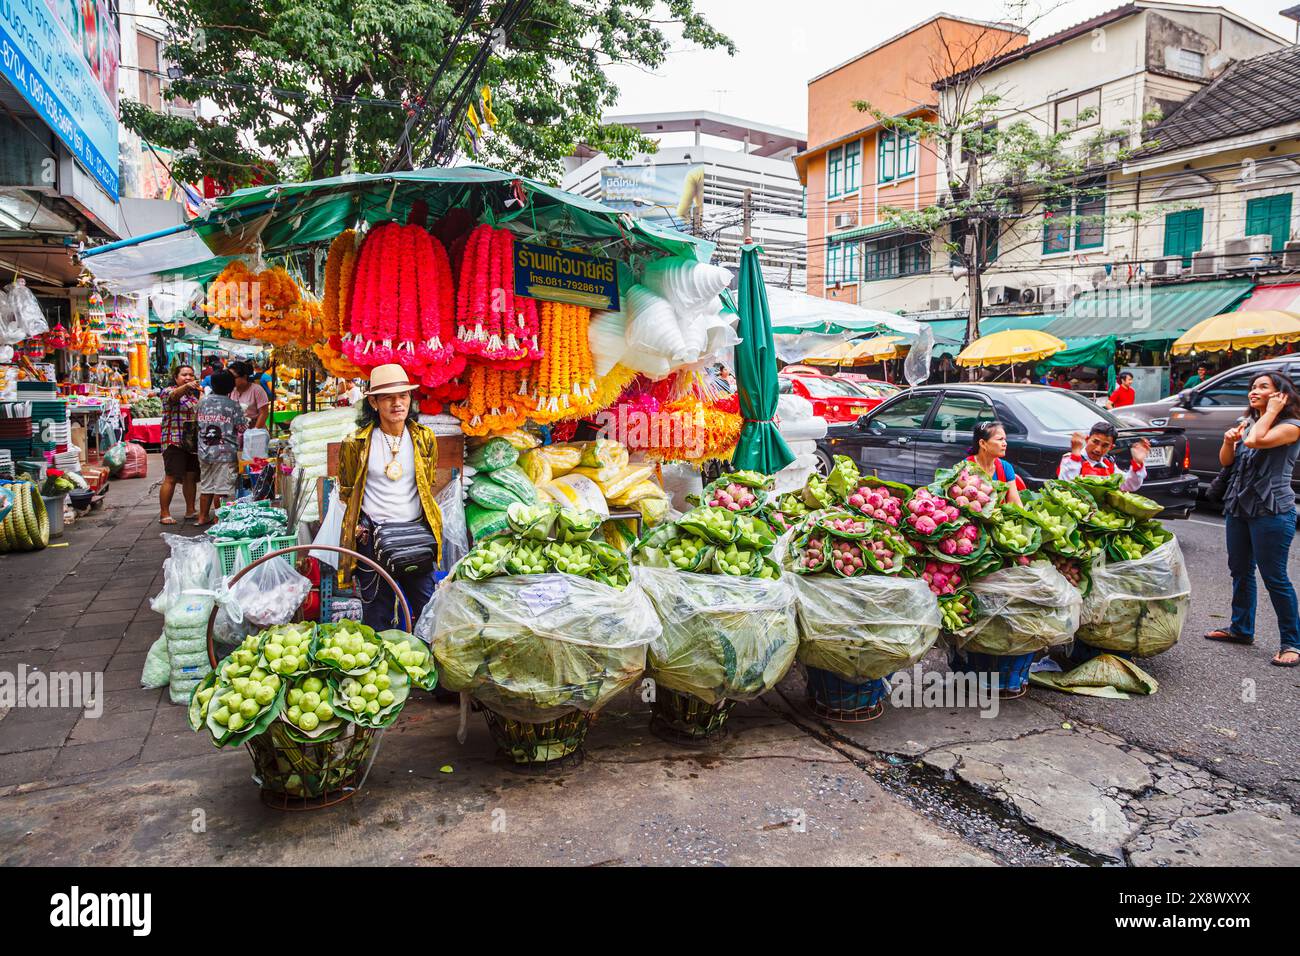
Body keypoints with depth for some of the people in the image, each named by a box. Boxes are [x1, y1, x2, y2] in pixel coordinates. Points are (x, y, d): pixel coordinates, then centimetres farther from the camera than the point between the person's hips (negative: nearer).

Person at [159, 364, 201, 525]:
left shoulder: (195, 394, 18)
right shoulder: (169, 391, -3)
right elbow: (174, 395, -28)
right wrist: (186, 386, -48)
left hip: (193, 443, 7)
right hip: (175, 441, -7)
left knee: (191, 477, 11)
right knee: (171, 478, -8)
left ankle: (190, 511, 20)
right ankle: (164, 514, -4)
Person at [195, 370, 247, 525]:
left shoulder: (202, 401, 5)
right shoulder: (233, 405, -10)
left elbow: (196, 419, 20)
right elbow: (243, 429, -9)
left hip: (204, 452, 5)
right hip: (225, 453, -5)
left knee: (206, 486, 16)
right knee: (222, 488, 0)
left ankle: (203, 517, 24)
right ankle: (218, 520, 4)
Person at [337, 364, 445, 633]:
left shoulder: (424, 438, 1)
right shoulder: (357, 443, -5)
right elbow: (347, 491, 8)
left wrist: (427, 524, 11)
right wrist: (357, 525, 1)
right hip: (373, 537, -2)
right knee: (377, 613, 9)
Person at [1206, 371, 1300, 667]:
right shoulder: (1247, 423, 14)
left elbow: (1255, 441, -26)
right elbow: (1226, 461, 13)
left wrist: (1272, 411, -12)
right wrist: (1228, 441, -7)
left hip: (1271, 511, -8)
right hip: (1238, 507, 8)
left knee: (1274, 578, -6)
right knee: (1240, 571, 15)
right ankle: (1241, 628, 28)